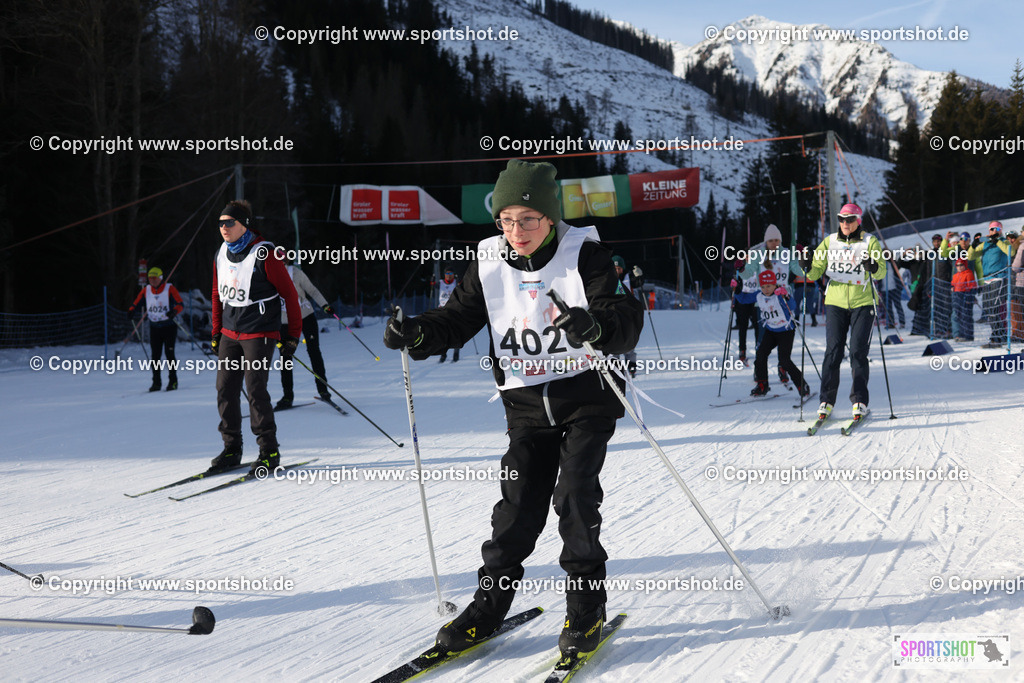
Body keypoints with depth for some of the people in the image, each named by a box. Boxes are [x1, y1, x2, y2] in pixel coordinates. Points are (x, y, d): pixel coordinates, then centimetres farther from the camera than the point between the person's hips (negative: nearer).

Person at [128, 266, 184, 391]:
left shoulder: (169, 289, -7)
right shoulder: (146, 290, 5)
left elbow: (180, 305, -12)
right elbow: (136, 302, 14)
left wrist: (174, 311, -33)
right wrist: (131, 310, -7)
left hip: (169, 326, -4)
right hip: (154, 328, 4)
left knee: (169, 353, -7)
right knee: (155, 355, 2)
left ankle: (173, 381, 2)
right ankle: (156, 382, 8)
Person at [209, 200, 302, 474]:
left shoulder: (263, 254, -14)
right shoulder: (221, 255, 7)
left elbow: (290, 294, -9)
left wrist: (292, 336, -8)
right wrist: (216, 333, 16)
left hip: (259, 334, -7)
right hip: (229, 335, 7)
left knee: (255, 389, -10)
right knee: (225, 389, 3)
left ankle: (269, 452, 1)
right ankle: (231, 449, 14)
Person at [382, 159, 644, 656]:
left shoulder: (584, 257, -14)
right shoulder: (491, 265, -2)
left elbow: (626, 317, -25)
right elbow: (457, 319, 5)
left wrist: (596, 327, -48)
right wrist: (417, 334, -16)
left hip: (586, 395, -3)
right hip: (526, 404, 3)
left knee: (575, 494, -12)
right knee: (518, 503, -1)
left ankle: (586, 607, 2)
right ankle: (489, 604, 12)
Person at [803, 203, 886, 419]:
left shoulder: (869, 242, 0)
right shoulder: (829, 242, 7)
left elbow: (882, 271, -9)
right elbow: (817, 270, 5)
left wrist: (873, 268, -31)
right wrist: (807, 271, -17)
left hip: (862, 304, -2)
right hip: (835, 303, 2)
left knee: (858, 352, -5)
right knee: (833, 351, -3)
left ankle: (860, 401, 3)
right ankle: (827, 400, 4)